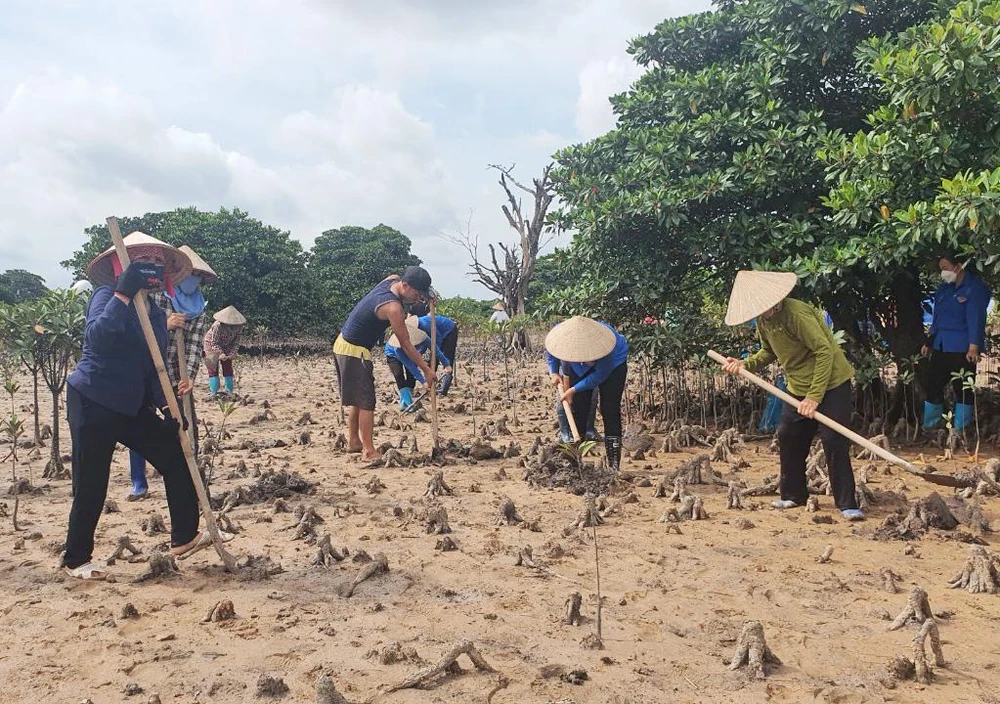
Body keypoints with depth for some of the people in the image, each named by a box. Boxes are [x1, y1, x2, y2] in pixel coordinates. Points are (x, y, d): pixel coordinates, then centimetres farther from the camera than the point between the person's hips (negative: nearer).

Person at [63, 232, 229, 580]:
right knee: (91, 485, 0)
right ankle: (76, 560, 19)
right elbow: (97, 337, -30)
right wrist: (124, 294, -32)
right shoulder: (107, 295, -10)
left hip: (133, 407, 7)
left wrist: (166, 406, 0)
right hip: (93, 403, -7)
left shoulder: (157, 314, 10)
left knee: (176, 457, 4)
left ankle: (184, 537, 17)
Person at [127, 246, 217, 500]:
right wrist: (165, 325, -28)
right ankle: (139, 485, 16)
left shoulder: (198, 311, 2)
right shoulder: (152, 297, -7)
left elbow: (195, 347, -8)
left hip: (177, 379, 2)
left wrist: (189, 377, -23)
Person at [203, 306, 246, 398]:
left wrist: (232, 354, -23)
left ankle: (229, 391, 9)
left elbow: (236, 343, -11)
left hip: (226, 347, 4)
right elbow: (214, 343, -29)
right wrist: (220, 354, -40)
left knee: (228, 368, 2)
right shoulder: (217, 326, -34)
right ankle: (213, 393, -6)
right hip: (211, 346, -4)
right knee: (213, 369, -8)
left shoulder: (238, 327, -21)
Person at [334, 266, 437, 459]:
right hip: (355, 351, -10)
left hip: (342, 343, 10)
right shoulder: (393, 307, -25)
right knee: (366, 402, -6)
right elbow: (405, 344, -18)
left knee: (357, 398, 19)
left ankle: (353, 441, 29)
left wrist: (427, 297, 6)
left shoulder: (392, 279, -1)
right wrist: (426, 370, -11)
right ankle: (369, 451, -2)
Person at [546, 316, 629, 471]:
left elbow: (600, 376, -27)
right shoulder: (563, 336, -33)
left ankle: (614, 462, -10)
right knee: (578, 409, -2)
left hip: (613, 364, -3)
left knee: (610, 410, -11)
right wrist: (566, 376, -3)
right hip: (579, 369, 3)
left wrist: (574, 389, -23)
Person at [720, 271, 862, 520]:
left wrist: (814, 397, -28)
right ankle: (793, 495, 24)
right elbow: (769, 352, 14)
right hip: (799, 388, 9)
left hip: (830, 384, -8)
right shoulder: (762, 320, 0)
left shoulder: (796, 313, -27)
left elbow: (825, 351, -28)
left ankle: (847, 505, -5)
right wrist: (745, 364, -6)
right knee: (788, 437, 10)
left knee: (834, 441, -12)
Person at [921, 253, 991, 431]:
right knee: (933, 385, 9)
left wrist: (973, 346, -24)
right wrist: (929, 342, 19)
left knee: (962, 389, 0)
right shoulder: (945, 288, 14)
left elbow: (975, 319, -16)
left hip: (962, 349, -7)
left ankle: (959, 431, 8)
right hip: (940, 347, 7)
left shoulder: (975, 288, -8)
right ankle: (929, 427, 19)